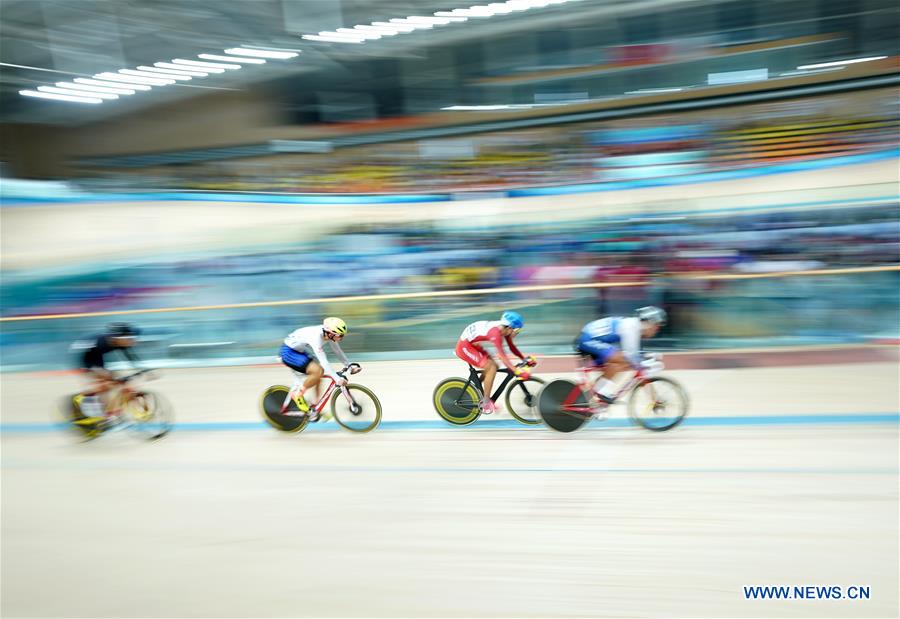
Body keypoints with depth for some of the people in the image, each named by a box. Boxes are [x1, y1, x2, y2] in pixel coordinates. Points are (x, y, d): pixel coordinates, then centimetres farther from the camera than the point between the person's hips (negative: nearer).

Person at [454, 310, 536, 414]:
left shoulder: (504, 328, -4)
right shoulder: (496, 333, -30)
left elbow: (512, 347, 7)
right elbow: (502, 356, -36)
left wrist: (525, 359, 0)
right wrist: (517, 371, -41)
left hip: (472, 344, 9)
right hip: (464, 346, -9)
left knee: (493, 366, 7)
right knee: (492, 368, -15)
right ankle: (485, 402, -4)